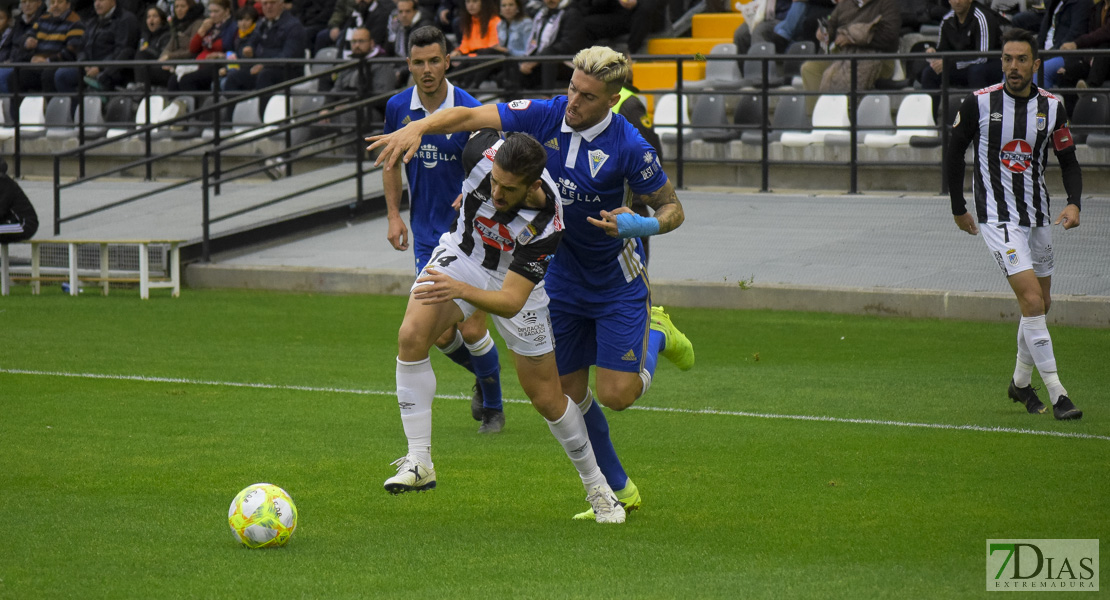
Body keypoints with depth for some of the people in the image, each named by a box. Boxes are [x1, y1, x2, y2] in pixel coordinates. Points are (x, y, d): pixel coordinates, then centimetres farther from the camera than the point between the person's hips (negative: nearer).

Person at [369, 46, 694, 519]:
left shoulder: (628, 147, -21)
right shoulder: (546, 116, -12)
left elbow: (672, 207, -10)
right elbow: (470, 117, -14)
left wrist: (643, 225, -32)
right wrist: (417, 128, -31)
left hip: (618, 281, -4)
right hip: (561, 279, 4)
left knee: (617, 395, -9)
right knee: (568, 391, 7)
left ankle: (656, 334, 23)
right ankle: (618, 489, 25)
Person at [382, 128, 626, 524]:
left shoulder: (546, 224, -38)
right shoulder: (484, 152, -32)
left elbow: (511, 301, -39)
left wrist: (463, 291, -57)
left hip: (517, 281, -2)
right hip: (462, 253, 2)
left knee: (547, 398, 3)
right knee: (412, 336, -25)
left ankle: (596, 485, 27)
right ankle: (419, 461, -20)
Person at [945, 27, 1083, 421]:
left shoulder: (1052, 107, -1)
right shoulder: (979, 103, -9)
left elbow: (1069, 162, 8)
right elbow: (955, 151, 5)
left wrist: (1074, 203, -10)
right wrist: (958, 208, 8)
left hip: (1038, 216, 5)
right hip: (998, 217, -5)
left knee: (1042, 302, 12)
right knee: (1031, 299, -17)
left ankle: (1020, 384, 34)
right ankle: (1057, 395, -16)